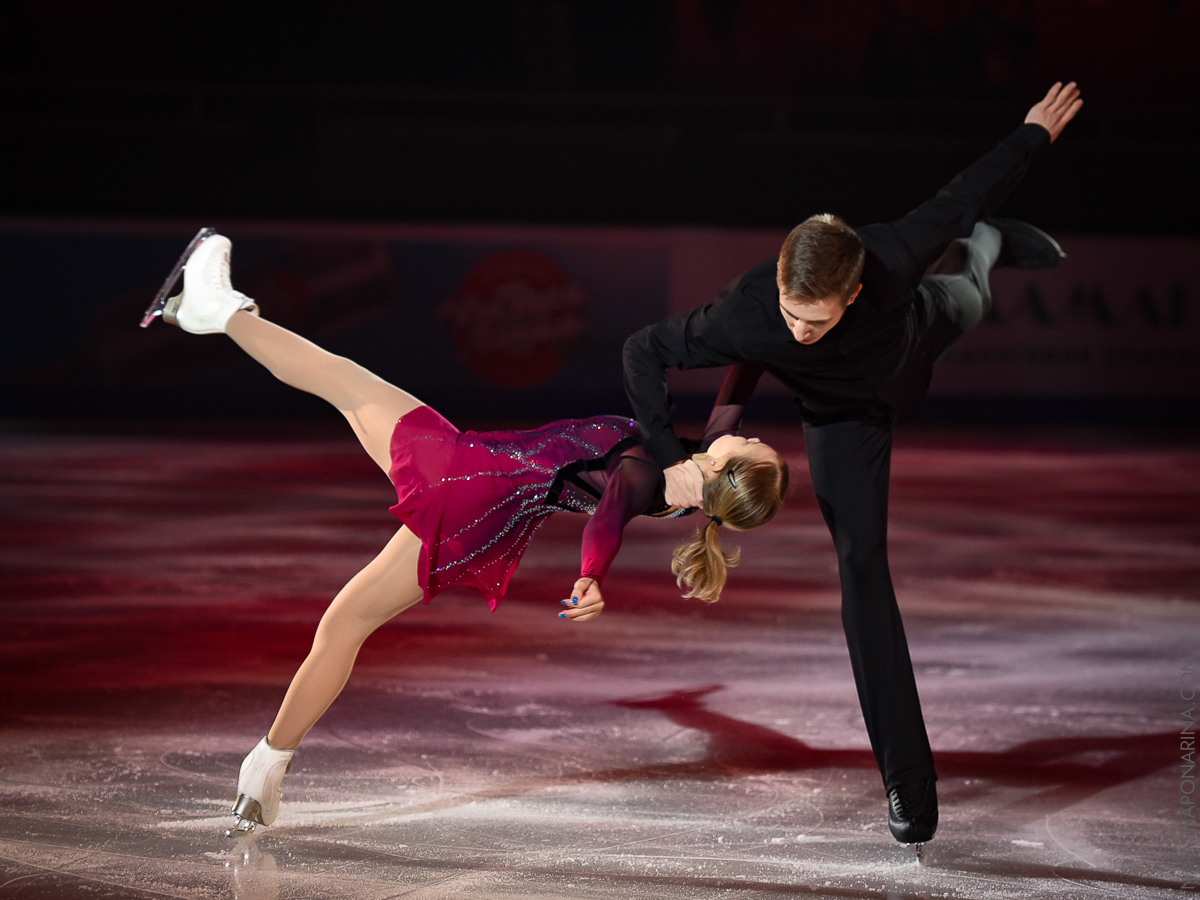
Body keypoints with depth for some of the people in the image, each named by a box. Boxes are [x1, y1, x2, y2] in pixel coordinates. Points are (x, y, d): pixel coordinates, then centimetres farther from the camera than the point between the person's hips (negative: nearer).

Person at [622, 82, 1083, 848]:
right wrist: (672, 461, -38)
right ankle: (908, 780, -3)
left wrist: (1036, 133, -12)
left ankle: (989, 244, 77)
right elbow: (643, 354, -31)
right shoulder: (743, 318, -47)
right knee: (862, 565, -7)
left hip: (919, 334, 1)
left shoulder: (893, 259, -47)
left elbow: (964, 195, -28)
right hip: (843, 414, -1)